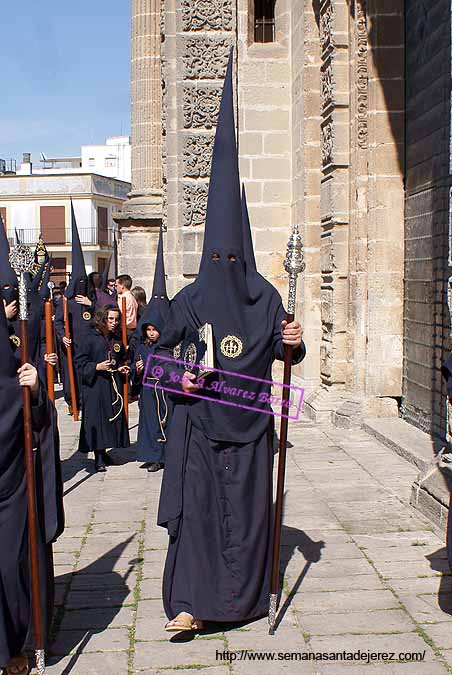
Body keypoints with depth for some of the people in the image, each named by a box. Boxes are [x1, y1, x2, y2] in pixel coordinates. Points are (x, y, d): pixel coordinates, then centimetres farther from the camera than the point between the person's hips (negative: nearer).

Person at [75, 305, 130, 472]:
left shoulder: (117, 340, 10)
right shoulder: (90, 339, -7)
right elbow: (80, 362, -8)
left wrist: (121, 369, 4)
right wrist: (97, 367, -19)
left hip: (114, 386, 6)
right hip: (95, 387, -6)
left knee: (113, 418, 7)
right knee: (97, 419, -4)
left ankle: (103, 452, 22)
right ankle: (98, 457, 5)